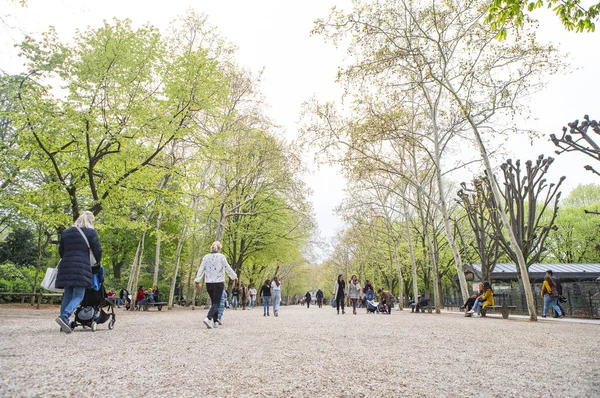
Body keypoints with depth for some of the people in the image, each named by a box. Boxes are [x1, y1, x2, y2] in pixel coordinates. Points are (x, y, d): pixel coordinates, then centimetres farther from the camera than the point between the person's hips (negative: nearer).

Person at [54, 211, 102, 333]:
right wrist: (98, 262, 16)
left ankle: (64, 323, 9)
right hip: (81, 267, -6)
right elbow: (98, 250, -2)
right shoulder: (90, 232, -1)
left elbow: (61, 251, 21)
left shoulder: (65, 232, 16)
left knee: (67, 295, 11)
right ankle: (64, 316, -24)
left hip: (65, 267, 6)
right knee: (78, 295, -4)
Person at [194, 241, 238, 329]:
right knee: (216, 303, -2)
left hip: (209, 283, 4)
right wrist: (234, 277, 12)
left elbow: (201, 269, 2)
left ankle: (215, 322, 17)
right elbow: (228, 269, -1)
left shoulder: (206, 257, 4)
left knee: (214, 303, 17)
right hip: (219, 283, -4)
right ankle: (208, 318, -24)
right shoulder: (221, 257, -6)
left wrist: (197, 281, 4)